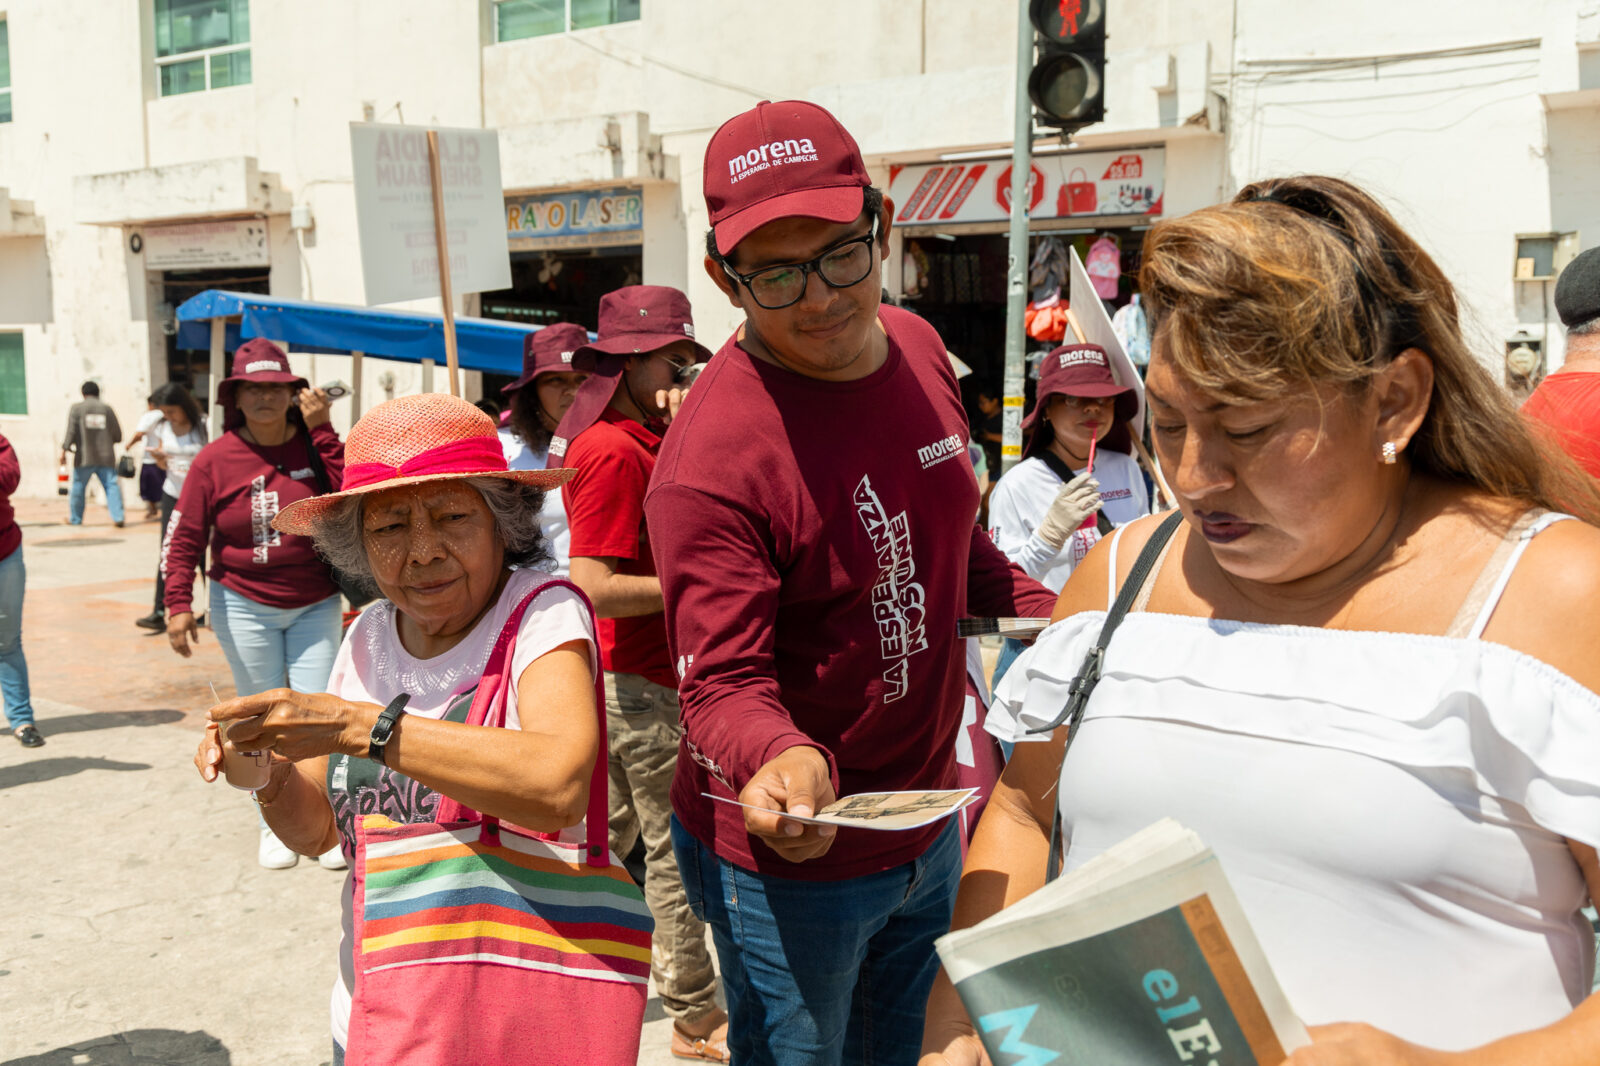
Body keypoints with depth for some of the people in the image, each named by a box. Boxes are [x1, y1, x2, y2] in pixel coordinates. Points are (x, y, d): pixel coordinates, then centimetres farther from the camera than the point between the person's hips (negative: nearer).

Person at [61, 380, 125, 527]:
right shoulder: (107, 408, 6)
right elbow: (118, 435, 7)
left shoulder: (77, 408, 1)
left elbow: (71, 431, -7)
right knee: (111, 485, -1)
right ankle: (118, 517, -13)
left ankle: (75, 518, 21)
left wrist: (64, 450, -4)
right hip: (106, 457, 1)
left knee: (78, 486, 11)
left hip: (84, 457, -1)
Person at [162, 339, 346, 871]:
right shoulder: (215, 459, -6)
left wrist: (324, 432, -19)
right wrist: (178, 603, -9)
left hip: (314, 604, 1)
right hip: (245, 607, -1)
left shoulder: (314, 445, -3)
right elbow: (184, 536, -4)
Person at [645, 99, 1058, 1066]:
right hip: (788, 858, -7)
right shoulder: (711, 457, -28)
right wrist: (780, 762, -45)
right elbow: (723, 679, -26)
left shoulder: (916, 348, -3)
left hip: (929, 826, 7)